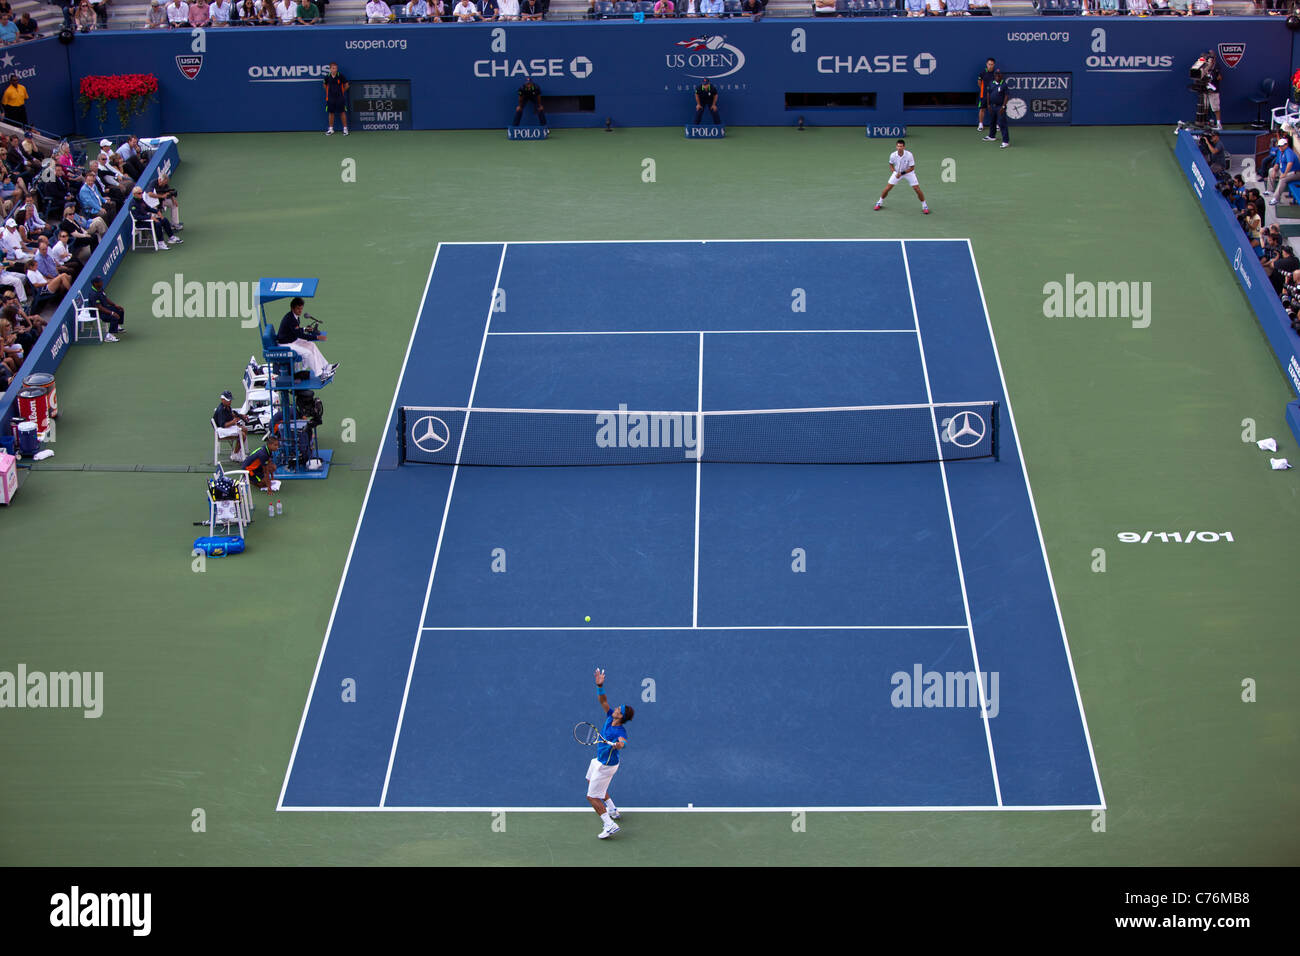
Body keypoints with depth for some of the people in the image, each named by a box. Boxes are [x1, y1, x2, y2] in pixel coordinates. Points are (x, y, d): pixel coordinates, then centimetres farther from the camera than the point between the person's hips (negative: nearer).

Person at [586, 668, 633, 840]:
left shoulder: (620, 732, -34)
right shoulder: (610, 718, -12)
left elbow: (623, 741, -55)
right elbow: (603, 701, -9)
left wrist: (619, 745, -77)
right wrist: (600, 686, -24)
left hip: (606, 766, -10)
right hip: (599, 761, 10)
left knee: (592, 797, -6)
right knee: (591, 781, 35)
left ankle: (610, 825, -7)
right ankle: (613, 811, 46)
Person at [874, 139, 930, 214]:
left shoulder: (909, 155, -28)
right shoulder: (893, 155, -20)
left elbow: (912, 168, -20)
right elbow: (891, 165, 2)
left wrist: (902, 173, -26)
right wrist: (894, 172, -15)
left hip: (908, 172, -2)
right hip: (897, 172, 2)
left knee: (917, 189, -8)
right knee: (888, 187, -3)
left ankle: (924, 206, 8)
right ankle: (879, 203, 19)